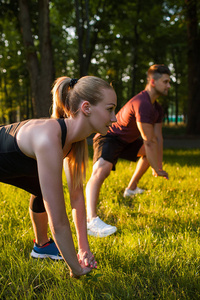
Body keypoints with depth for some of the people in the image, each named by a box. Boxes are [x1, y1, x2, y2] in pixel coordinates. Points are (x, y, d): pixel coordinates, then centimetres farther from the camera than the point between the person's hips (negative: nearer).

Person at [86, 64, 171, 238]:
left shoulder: (157, 108, 6)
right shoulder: (142, 104, -28)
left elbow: (158, 138, 6)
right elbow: (150, 141, -24)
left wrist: (159, 166, 2)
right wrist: (156, 169, -15)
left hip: (127, 141, 11)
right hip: (109, 138, -11)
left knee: (149, 152, 26)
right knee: (101, 170, -36)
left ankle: (132, 188, 35)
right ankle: (91, 220, -51)